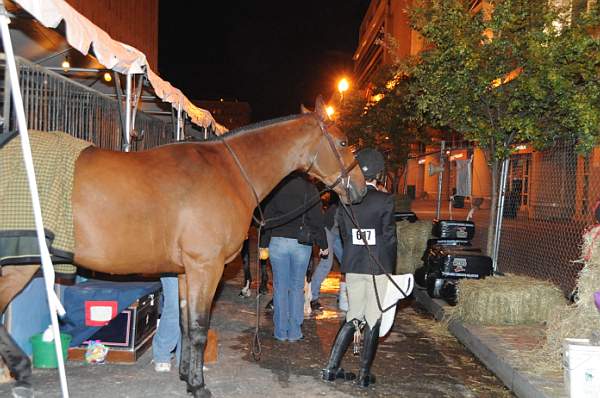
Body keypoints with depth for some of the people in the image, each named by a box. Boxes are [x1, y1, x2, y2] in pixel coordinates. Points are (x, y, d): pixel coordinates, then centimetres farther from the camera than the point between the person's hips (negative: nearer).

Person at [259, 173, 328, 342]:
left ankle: (281, 332, 12)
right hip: (302, 244, -1)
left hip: (278, 241, 1)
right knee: (297, 287, 9)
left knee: (280, 287, 8)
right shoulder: (309, 188, -2)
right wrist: (323, 245, 5)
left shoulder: (276, 188, 2)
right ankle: (294, 332, 12)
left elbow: (267, 217, 4)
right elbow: (317, 219, -4)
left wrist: (263, 245, 11)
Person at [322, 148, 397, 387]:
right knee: (373, 320, 7)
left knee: (353, 317, 16)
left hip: (352, 266, 4)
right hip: (378, 268, -4)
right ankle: (364, 374, 15)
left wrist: (354, 259, 15)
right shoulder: (385, 201, -10)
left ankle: (331, 368, 15)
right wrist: (391, 268, 4)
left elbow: (344, 235, 5)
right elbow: (389, 237, -6)